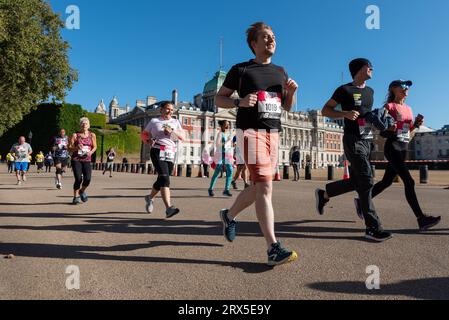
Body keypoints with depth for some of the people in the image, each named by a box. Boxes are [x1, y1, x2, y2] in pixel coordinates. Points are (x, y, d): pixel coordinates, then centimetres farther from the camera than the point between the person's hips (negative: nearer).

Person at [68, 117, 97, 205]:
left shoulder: (92, 135, 7)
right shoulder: (75, 135, 2)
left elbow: (95, 147, 14)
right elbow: (69, 148, 3)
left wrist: (91, 152, -6)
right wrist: (76, 148, -17)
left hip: (87, 160, 2)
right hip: (76, 159, -1)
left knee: (87, 178, -11)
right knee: (78, 179, -10)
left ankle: (82, 191, 21)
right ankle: (76, 197, 10)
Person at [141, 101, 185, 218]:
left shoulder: (175, 122, 17)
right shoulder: (154, 121, 11)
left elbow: (182, 137, 8)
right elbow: (144, 134, 14)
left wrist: (172, 131, -9)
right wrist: (149, 140, -7)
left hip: (171, 153, 4)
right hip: (158, 151, -4)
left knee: (162, 180, 10)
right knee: (165, 178, -21)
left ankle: (150, 198, 38)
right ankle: (168, 208, -29)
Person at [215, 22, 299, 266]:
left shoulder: (280, 72, 18)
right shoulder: (241, 69, 2)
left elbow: (287, 108, 20)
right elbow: (219, 99, 3)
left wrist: (291, 92, 0)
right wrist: (240, 102, -16)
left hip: (273, 133, 7)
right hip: (250, 131, -7)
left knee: (258, 187, 11)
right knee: (265, 186, -17)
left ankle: (229, 215, 35)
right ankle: (273, 249, -16)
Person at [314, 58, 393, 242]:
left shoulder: (370, 91, 20)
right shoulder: (345, 90, -3)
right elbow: (325, 111, -3)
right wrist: (345, 113, -18)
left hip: (367, 140, 8)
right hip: (353, 140, -8)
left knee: (356, 181, 9)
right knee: (366, 181, -12)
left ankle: (323, 194, 27)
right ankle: (373, 228, -7)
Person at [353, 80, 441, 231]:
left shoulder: (408, 109, 17)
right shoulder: (389, 106, -4)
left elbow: (408, 133, 19)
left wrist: (416, 124, 1)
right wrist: (389, 128, -26)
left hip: (404, 148, 8)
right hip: (392, 147, -8)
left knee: (387, 182, 11)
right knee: (409, 182, -13)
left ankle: (362, 202, 25)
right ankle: (422, 219, -10)